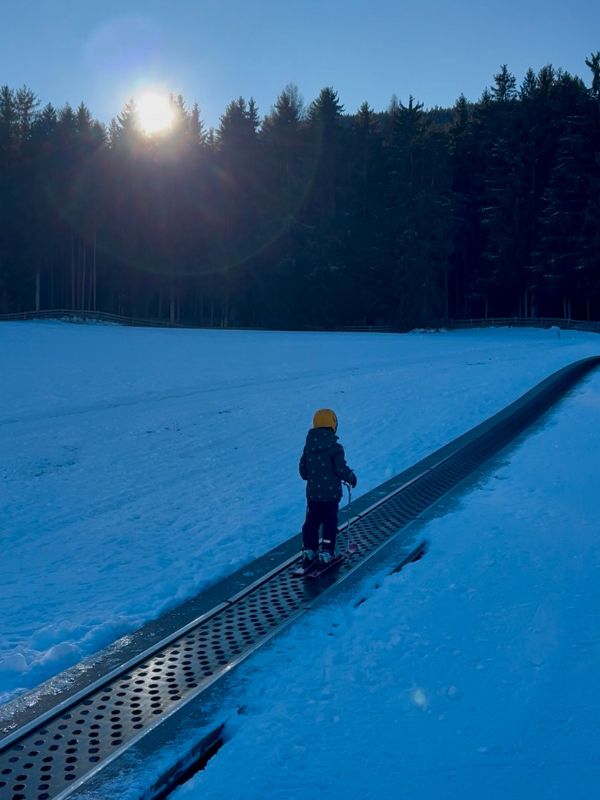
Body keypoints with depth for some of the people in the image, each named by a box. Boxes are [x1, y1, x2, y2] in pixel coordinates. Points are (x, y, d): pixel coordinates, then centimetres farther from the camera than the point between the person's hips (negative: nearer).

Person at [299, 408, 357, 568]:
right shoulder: (335, 447, -16)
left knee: (311, 521, 15)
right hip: (331, 493, -4)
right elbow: (341, 469, -16)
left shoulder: (308, 447, 0)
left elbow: (303, 470, 6)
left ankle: (309, 550, 16)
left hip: (312, 493, 4)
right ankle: (327, 552, 9)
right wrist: (351, 478, 4)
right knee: (330, 522, 7)